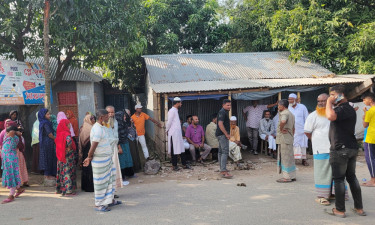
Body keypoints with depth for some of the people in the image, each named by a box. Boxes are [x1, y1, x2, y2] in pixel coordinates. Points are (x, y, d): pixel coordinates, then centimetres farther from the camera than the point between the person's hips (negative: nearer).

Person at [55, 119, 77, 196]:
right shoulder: (66, 133, -18)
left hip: (60, 156, 8)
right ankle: (68, 191, 0)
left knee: (61, 171, 16)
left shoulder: (59, 133, 6)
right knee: (68, 172, -3)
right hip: (68, 156, -8)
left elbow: (56, 141, 22)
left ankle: (59, 189, 25)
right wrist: (69, 148, -19)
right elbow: (69, 141, -37)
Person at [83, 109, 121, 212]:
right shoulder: (97, 130, -22)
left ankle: (109, 200, 30)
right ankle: (99, 205, 14)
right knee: (101, 182, 1)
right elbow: (93, 147, -23)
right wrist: (89, 158, -10)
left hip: (107, 158, 10)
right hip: (100, 160, -10)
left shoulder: (103, 128, 11)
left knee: (110, 179, 18)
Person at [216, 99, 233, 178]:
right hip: (222, 134, -11)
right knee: (225, 152, -14)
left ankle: (222, 170, 20)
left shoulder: (225, 112, 19)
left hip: (222, 134, 11)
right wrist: (226, 134, -19)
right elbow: (220, 124, -23)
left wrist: (227, 134, 17)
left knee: (221, 152, 13)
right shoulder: (222, 112, -14)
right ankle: (223, 172, -18)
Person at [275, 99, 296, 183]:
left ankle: (287, 177, -1)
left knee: (285, 157, -5)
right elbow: (293, 128, 21)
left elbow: (283, 121, -38)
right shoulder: (291, 114, 18)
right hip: (289, 139, 10)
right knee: (290, 158, 14)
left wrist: (281, 129, -22)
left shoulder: (284, 113, -14)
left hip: (284, 139, -10)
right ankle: (292, 176, 20)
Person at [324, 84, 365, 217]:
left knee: (338, 179, -1)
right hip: (351, 148, 10)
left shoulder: (344, 109, -17)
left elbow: (331, 116, -35)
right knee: (352, 177, 16)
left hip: (340, 149, -10)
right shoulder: (347, 109, 17)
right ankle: (359, 208, 23)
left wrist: (329, 102, -19)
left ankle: (340, 210, 7)